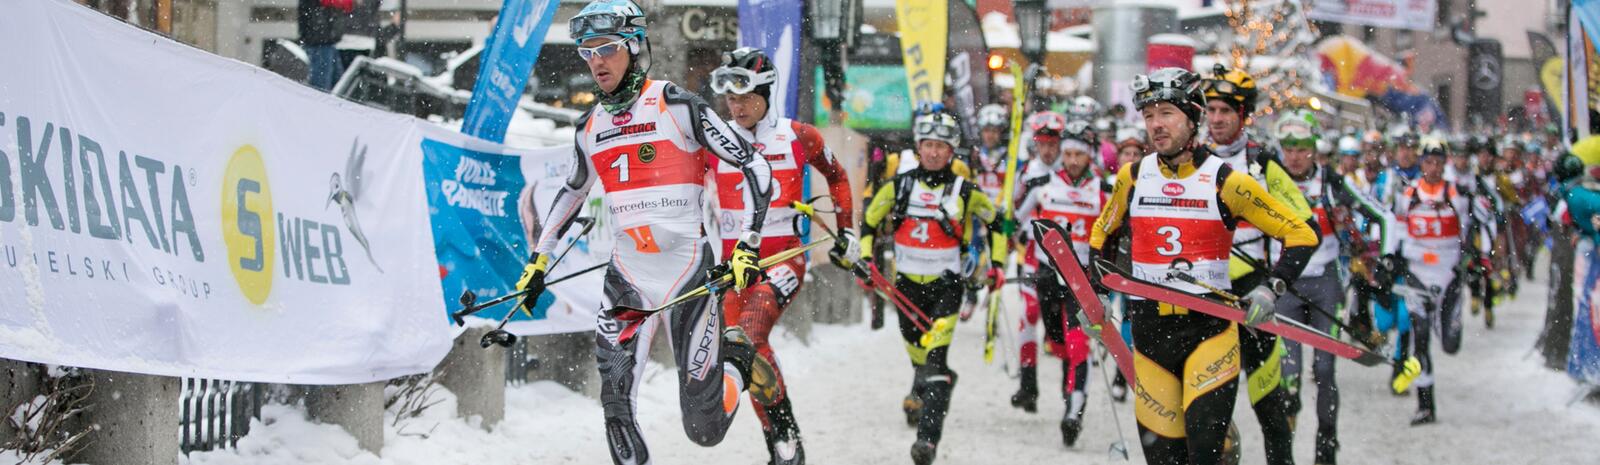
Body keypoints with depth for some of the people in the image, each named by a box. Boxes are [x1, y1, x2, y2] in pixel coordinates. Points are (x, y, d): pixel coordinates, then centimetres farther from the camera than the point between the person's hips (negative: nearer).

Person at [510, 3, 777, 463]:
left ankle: (738, 357, 31)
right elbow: (573, 192, 30)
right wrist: (539, 260, 29)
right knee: (615, 404, -19)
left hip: (687, 270, -4)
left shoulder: (676, 106, -7)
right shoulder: (590, 128, 10)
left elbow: (755, 168, -6)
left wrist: (747, 247, -12)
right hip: (628, 274, 4)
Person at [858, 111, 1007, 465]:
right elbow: (869, 222, 13)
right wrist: (866, 258, 2)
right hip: (908, 282, 3)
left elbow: (994, 221, 14)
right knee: (917, 352, 15)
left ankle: (928, 437, -27)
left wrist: (996, 263, 11)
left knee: (936, 355, -19)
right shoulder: (898, 187, 1)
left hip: (946, 282, -3)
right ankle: (921, 393, 50)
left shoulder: (965, 192, -3)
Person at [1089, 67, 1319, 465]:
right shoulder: (1132, 178, 7)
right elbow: (1102, 234, 26)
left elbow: (1301, 235, -1)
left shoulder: (1226, 182, -4)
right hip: (1149, 329, 3)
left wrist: (1272, 288, -14)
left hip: (1210, 326, -3)